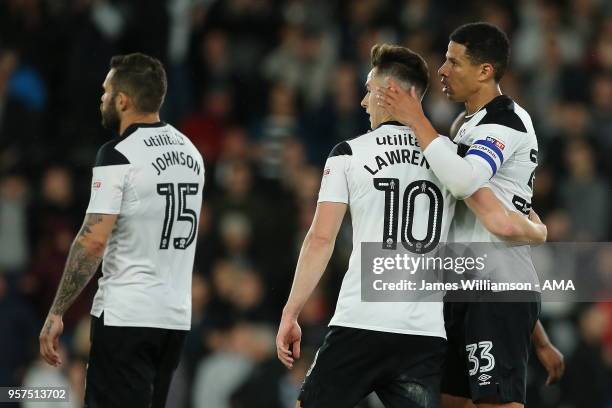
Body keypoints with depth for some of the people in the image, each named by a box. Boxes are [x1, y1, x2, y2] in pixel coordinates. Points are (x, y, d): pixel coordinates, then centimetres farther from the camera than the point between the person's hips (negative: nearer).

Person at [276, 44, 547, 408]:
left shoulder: (348, 155, 2)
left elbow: (321, 240, -2)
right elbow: (499, 221, 2)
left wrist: (290, 314, 3)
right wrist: (537, 232, 24)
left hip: (359, 325, -2)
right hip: (427, 335, 2)